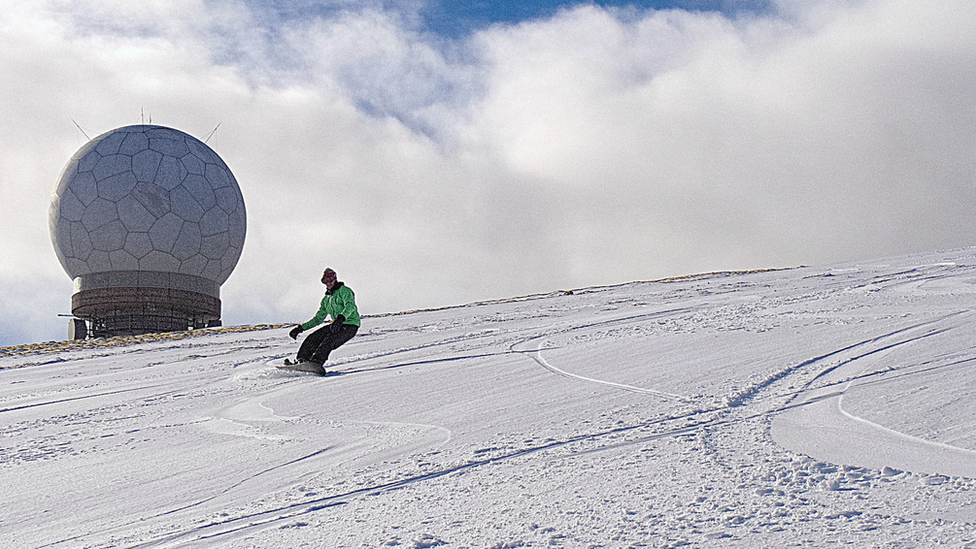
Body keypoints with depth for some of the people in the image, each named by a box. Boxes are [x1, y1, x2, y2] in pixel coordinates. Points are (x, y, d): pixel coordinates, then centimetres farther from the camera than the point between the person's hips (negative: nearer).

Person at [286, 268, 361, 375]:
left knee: (329, 341, -30)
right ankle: (302, 360, -9)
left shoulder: (344, 290, -4)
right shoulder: (326, 299, 20)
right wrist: (301, 328, 16)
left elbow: (350, 306, -23)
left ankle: (316, 363, -42)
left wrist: (341, 318, -42)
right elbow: (318, 318, 24)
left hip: (350, 325, -8)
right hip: (337, 325, 8)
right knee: (313, 338, -7)